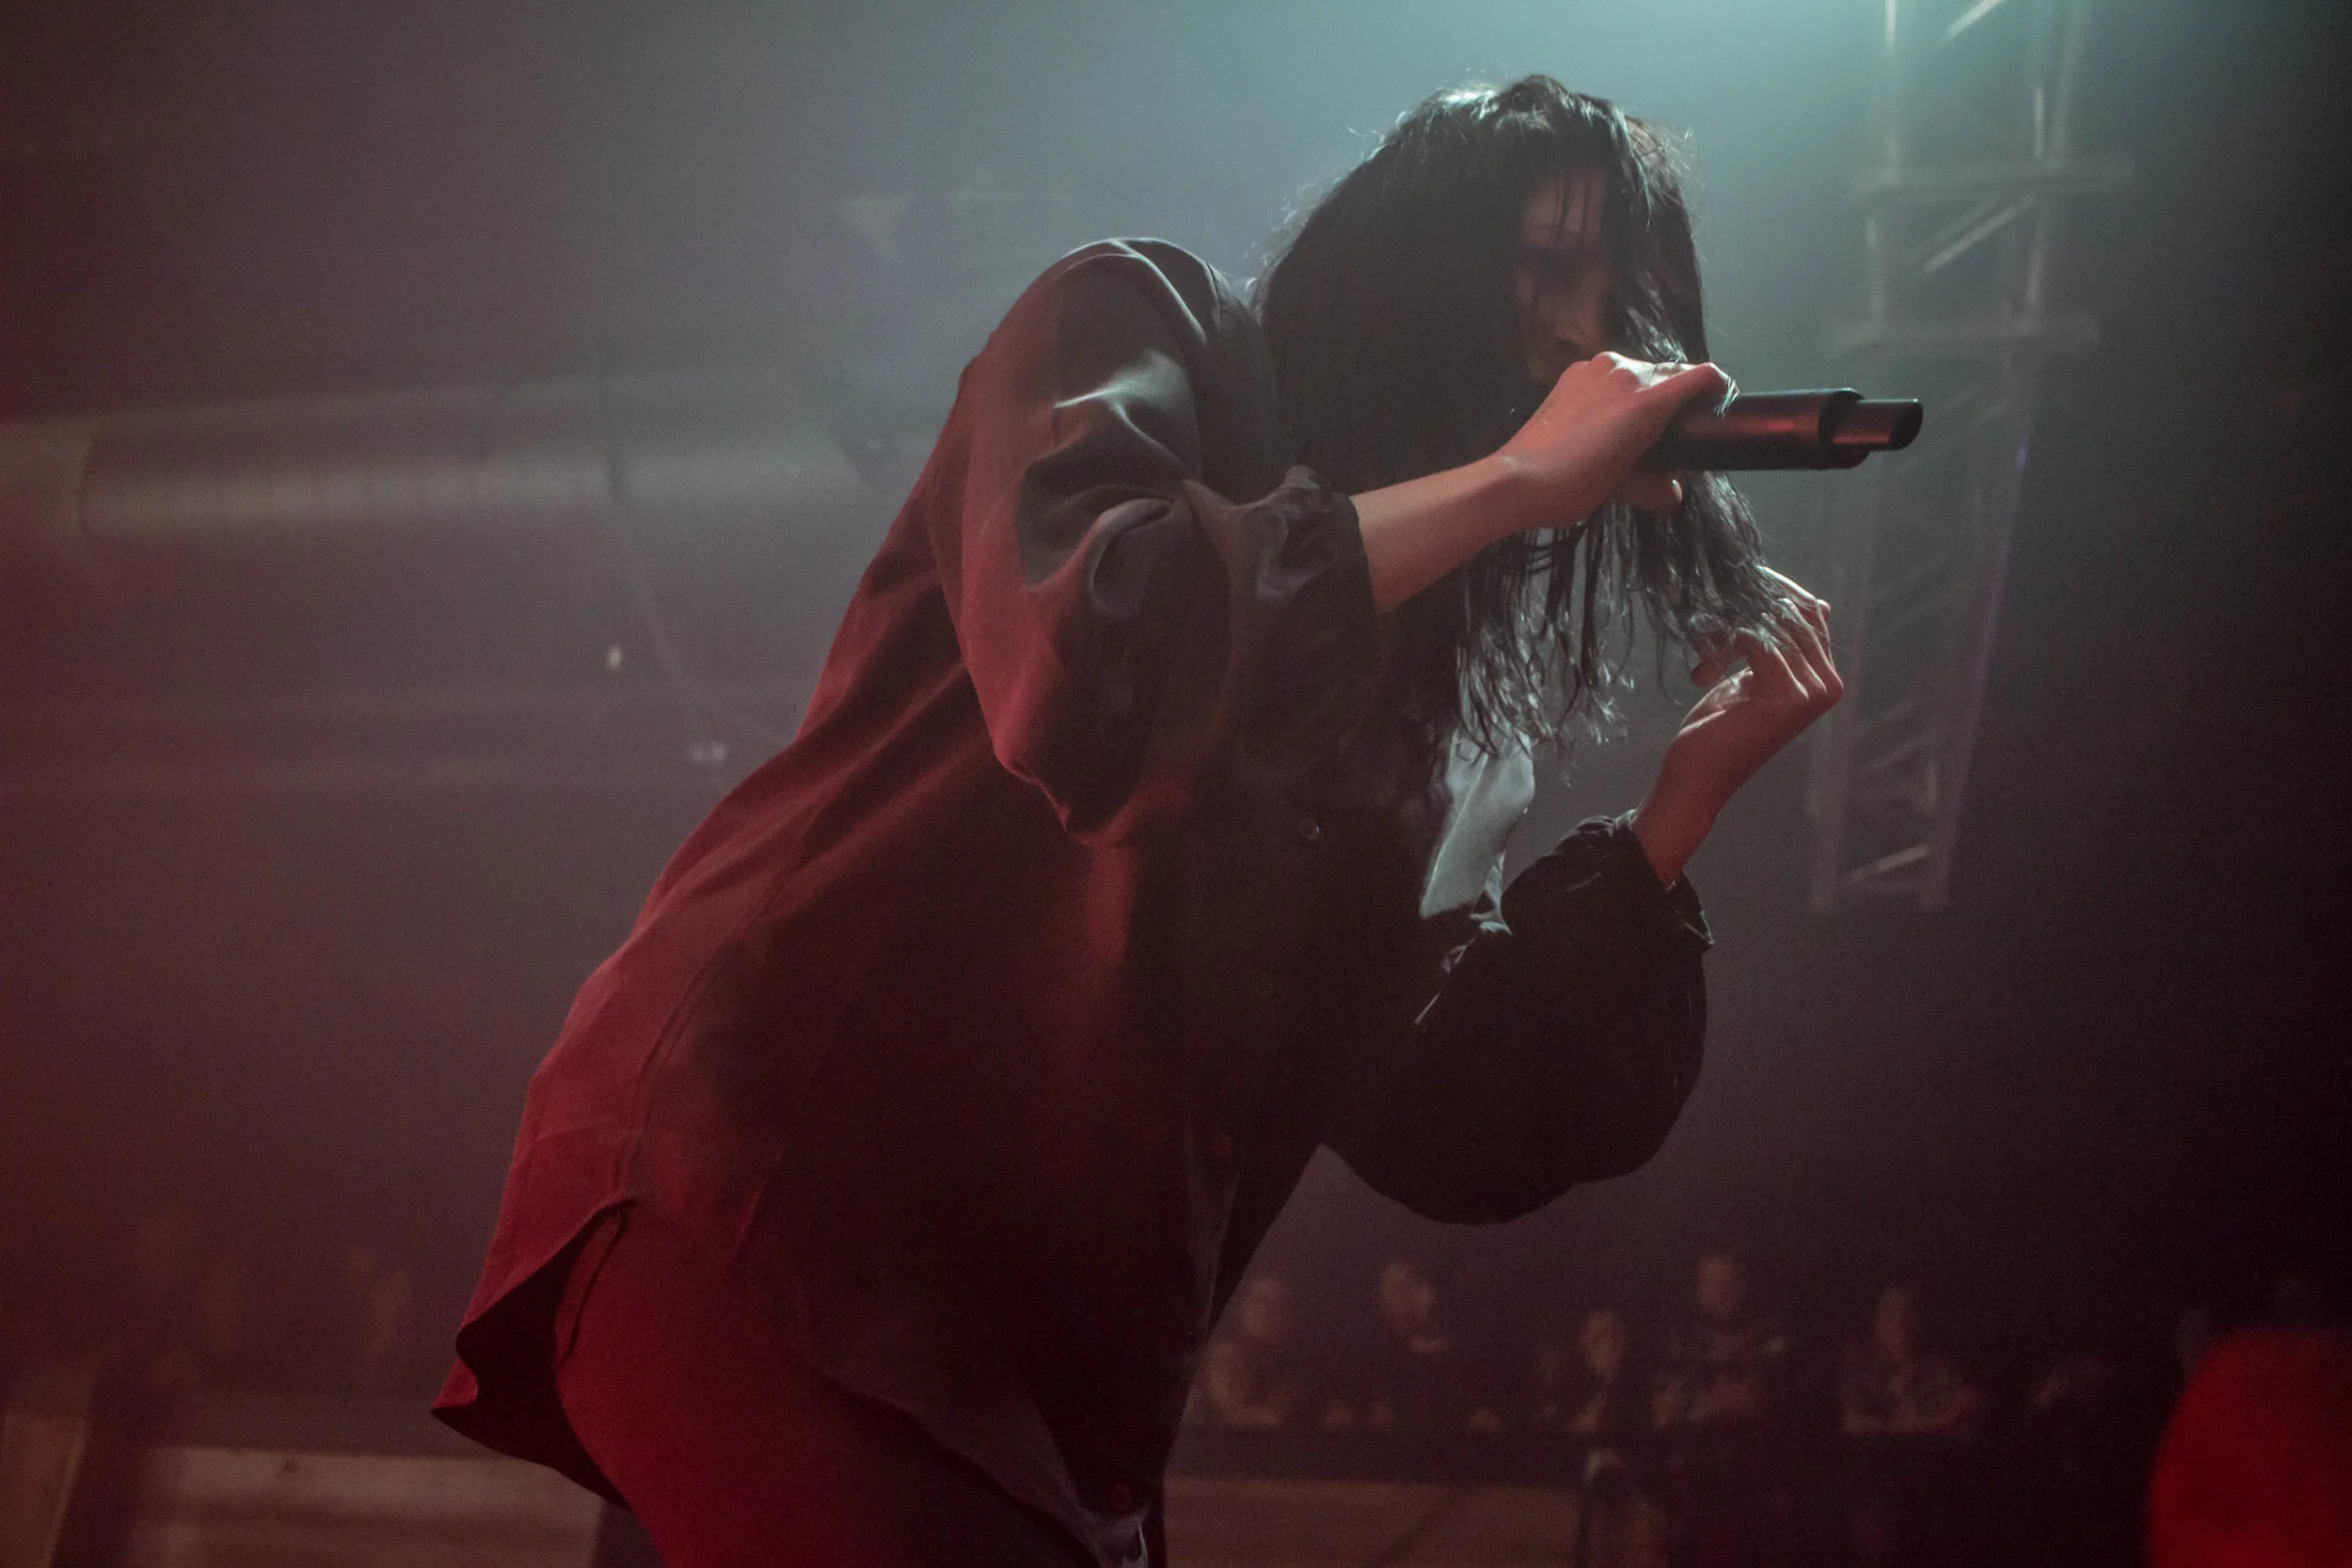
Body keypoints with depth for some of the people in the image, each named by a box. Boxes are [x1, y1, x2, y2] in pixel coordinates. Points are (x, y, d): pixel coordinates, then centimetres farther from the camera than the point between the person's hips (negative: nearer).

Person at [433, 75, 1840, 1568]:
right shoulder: (1148, 327, 1)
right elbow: (1076, 660, -22)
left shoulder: (1445, 689, 14)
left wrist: (1698, 783, 4)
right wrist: (1511, 477, -12)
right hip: (758, 1200, -6)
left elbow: (1455, 1130, 6)